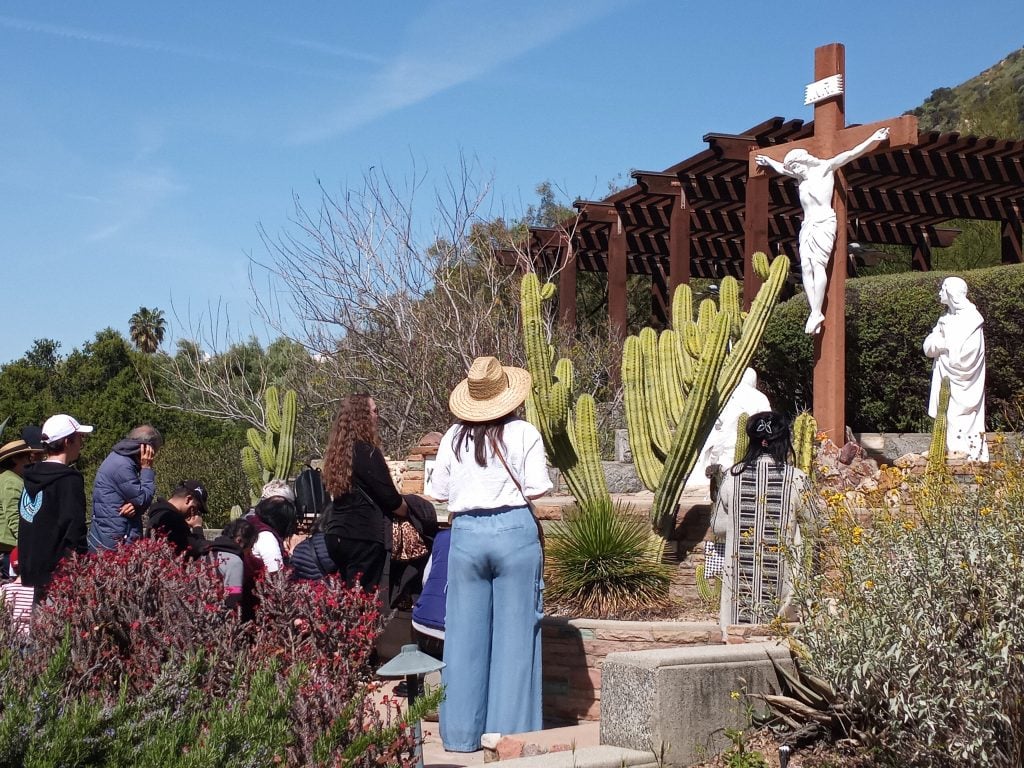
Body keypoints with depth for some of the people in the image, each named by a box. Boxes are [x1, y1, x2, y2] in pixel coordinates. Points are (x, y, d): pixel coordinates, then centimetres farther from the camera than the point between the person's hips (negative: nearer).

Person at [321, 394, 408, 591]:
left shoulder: (337, 451, 10)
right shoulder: (367, 452, -14)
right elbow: (390, 498, -11)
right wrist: (407, 510, 10)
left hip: (335, 534, 8)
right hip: (364, 537, -8)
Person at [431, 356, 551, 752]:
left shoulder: (454, 437, 4)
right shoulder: (524, 433, -4)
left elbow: (439, 491, 6)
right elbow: (537, 488, -7)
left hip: (466, 534, 2)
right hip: (514, 530, -2)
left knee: (465, 634, 8)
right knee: (514, 633, 4)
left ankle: (462, 732, 13)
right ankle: (511, 730, 6)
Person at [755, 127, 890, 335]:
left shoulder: (825, 168, 4)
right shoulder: (802, 177, 24)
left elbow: (849, 155, -7)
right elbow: (782, 169, 43)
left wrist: (872, 140, -17)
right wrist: (769, 161, 58)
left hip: (823, 222, -7)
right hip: (807, 225, 7)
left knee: (818, 265, -17)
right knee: (806, 267, -9)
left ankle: (816, 313, -23)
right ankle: (814, 312, -17)